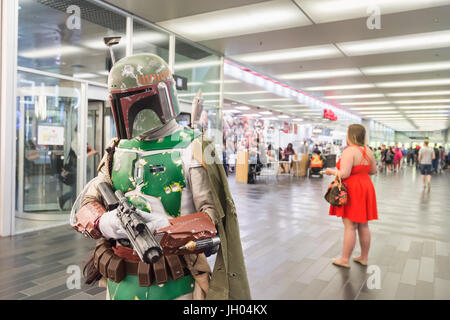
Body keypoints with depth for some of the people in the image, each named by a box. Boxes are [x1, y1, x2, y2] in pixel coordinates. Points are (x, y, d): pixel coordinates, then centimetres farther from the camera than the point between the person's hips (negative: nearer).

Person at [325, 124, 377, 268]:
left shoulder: (349, 151, -17)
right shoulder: (368, 151, 7)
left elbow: (344, 174, -23)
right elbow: (373, 171, 16)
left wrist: (331, 171, -6)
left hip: (352, 191, -8)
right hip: (366, 188, 8)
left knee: (350, 226, -2)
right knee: (363, 225, 14)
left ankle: (345, 259, 7)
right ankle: (364, 257, 24)